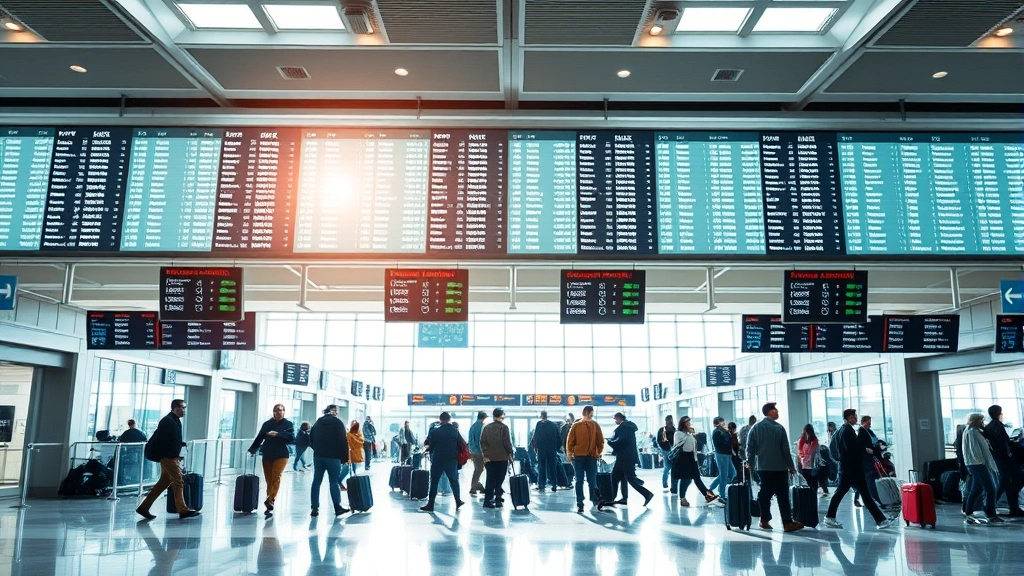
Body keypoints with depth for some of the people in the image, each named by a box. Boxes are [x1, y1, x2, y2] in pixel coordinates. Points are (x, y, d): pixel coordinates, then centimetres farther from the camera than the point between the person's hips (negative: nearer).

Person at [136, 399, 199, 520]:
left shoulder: (176, 421, 15)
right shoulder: (167, 421, -14)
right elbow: (161, 439, -21)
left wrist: (183, 444, 10)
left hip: (173, 457, 10)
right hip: (168, 457, -10)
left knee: (163, 483, 13)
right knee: (178, 483, -7)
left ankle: (144, 507, 19)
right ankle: (183, 510, -2)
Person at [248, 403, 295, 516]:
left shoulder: (288, 424, 4)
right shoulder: (267, 424, 13)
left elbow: (291, 437, -11)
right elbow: (259, 438, 9)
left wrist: (278, 434, -23)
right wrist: (252, 450, -3)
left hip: (281, 455, -3)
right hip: (267, 455, 3)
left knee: (276, 476, -19)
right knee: (269, 480, 3)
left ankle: (270, 500, -27)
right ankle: (270, 506, 8)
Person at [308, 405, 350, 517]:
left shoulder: (317, 423, 13)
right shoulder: (338, 423, -5)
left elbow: (311, 440, 16)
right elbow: (343, 441, -10)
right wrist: (345, 458, -4)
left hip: (318, 456, 5)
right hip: (333, 457, -5)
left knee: (316, 481, 8)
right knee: (334, 482, 1)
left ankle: (314, 508, 7)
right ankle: (338, 507, 3)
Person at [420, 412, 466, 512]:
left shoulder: (435, 431, -8)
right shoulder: (455, 431, -1)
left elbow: (426, 443, -5)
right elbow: (463, 444, -1)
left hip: (438, 460, -2)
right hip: (452, 460, 2)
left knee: (434, 481, 4)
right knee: (454, 480, 15)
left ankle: (430, 505, 2)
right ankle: (458, 502, 15)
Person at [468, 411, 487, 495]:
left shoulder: (472, 426, 9)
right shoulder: (481, 427, -15)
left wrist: (471, 451, 19)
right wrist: (483, 452, -14)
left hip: (473, 451, 8)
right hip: (479, 452, -8)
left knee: (477, 469, 17)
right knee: (478, 470, -1)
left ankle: (479, 487, 23)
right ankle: (473, 489, -1)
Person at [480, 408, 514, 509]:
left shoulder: (486, 427, 5)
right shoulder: (504, 427, -8)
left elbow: (482, 442, 2)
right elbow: (507, 443, -10)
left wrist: (485, 454, 5)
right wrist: (511, 453, 0)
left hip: (489, 458, 4)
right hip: (502, 458, -4)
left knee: (490, 479, 8)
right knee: (500, 480, 5)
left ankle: (488, 500, 7)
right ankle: (498, 500, 5)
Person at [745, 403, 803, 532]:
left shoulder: (755, 428, 2)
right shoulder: (779, 428, -7)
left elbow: (750, 448, 2)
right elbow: (785, 449, -5)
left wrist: (750, 463, 12)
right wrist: (791, 466, 2)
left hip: (763, 468, 4)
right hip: (780, 468, -3)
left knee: (765, 494, 8)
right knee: (783, 496, 0)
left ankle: (764, 521, 11)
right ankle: (787, 523, 1)